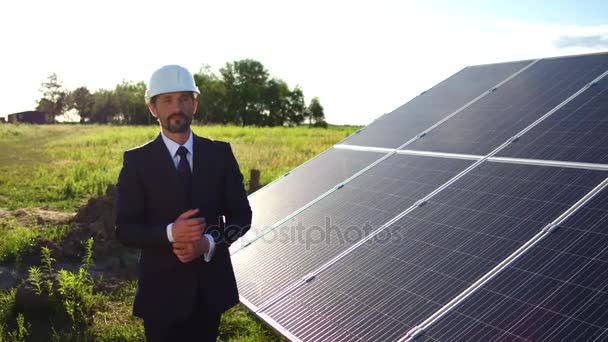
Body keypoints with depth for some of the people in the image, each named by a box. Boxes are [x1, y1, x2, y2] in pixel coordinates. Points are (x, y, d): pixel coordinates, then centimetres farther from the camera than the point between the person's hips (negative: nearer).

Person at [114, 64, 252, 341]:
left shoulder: (220, 153, 0)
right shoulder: (137, 161, -5)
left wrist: (209, 243, -17)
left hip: (211, 286, 2)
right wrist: (170, 233, -25)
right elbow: (124, 229, -8)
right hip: (162, 289, -2)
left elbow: (241, 216, 0)